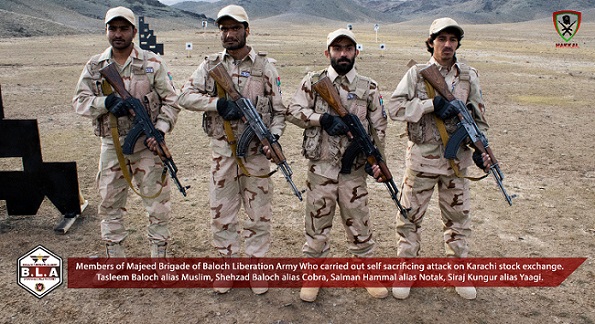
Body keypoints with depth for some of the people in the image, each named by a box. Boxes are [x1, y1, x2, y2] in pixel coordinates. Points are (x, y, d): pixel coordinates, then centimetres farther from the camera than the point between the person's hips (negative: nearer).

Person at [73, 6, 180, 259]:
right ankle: (114, 255, 30)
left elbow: (170, 101, -2)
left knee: (157, 204, 4)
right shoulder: (95, 66, 5)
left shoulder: (152, 63, -2)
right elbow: (79, 101, 1)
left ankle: (159, 255, 19)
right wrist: (107, 102, -18)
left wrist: (160, 129, -16)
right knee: (110, 205, 13)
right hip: (111, 146, 3)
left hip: (146, 145, -2)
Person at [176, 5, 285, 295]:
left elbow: (279, 110, 2)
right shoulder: (211, 65, 3)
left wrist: (274, 134, -16)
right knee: (221, 213, 10)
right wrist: (219, 103, -21)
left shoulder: (265, 66, 0)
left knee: (259, 213, 8)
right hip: (222, 151, 2)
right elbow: (185, 96, -7)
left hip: (256, 152, -1)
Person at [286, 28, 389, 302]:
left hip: (354, 168, 1)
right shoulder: (313, 81, 2)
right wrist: (323, 119, -19)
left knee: (359, 222, 11)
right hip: (320, 166, -1)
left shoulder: (369, 87, 6)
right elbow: (293, 110, -7)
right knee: (317, 222, 9)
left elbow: (379, 126, 8)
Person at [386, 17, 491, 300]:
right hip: (422, 158, -3)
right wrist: (432, 104, -22)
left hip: (457, 160, 3)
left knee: (458, 218, 13)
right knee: (410, 216, 6)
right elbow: (395, 108, -14)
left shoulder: (469, 76, 5)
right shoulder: (417, 73, -3)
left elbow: (477, 116, 10)